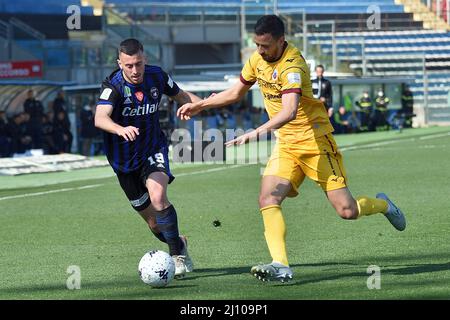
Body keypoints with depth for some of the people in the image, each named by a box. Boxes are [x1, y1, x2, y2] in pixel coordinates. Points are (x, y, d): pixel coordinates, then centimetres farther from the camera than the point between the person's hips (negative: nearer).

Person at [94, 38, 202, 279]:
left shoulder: (157, 76, -7)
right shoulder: (113, 85, -20)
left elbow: (181, 96, 13)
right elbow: (100, 118, -37)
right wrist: (121, 129, -59)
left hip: (154, 150, 1)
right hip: (124, 159, -1)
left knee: (158, 197, -27)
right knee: (152, 220, 6)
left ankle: (177, 255, -18)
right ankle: (179, 244, 36)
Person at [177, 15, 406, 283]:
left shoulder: (292, 65, -24)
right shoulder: (258, 59, 2)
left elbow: (289, 111, -39)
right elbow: (236, 93, 20)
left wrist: (256, 133, -48)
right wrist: (199, 106, 17)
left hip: (314, 139, -7)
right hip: (286, 144, 7)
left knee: (347, 210, -7)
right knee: (268, 200, -16)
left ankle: (382, 205, 26)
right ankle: (281, 265, -22)